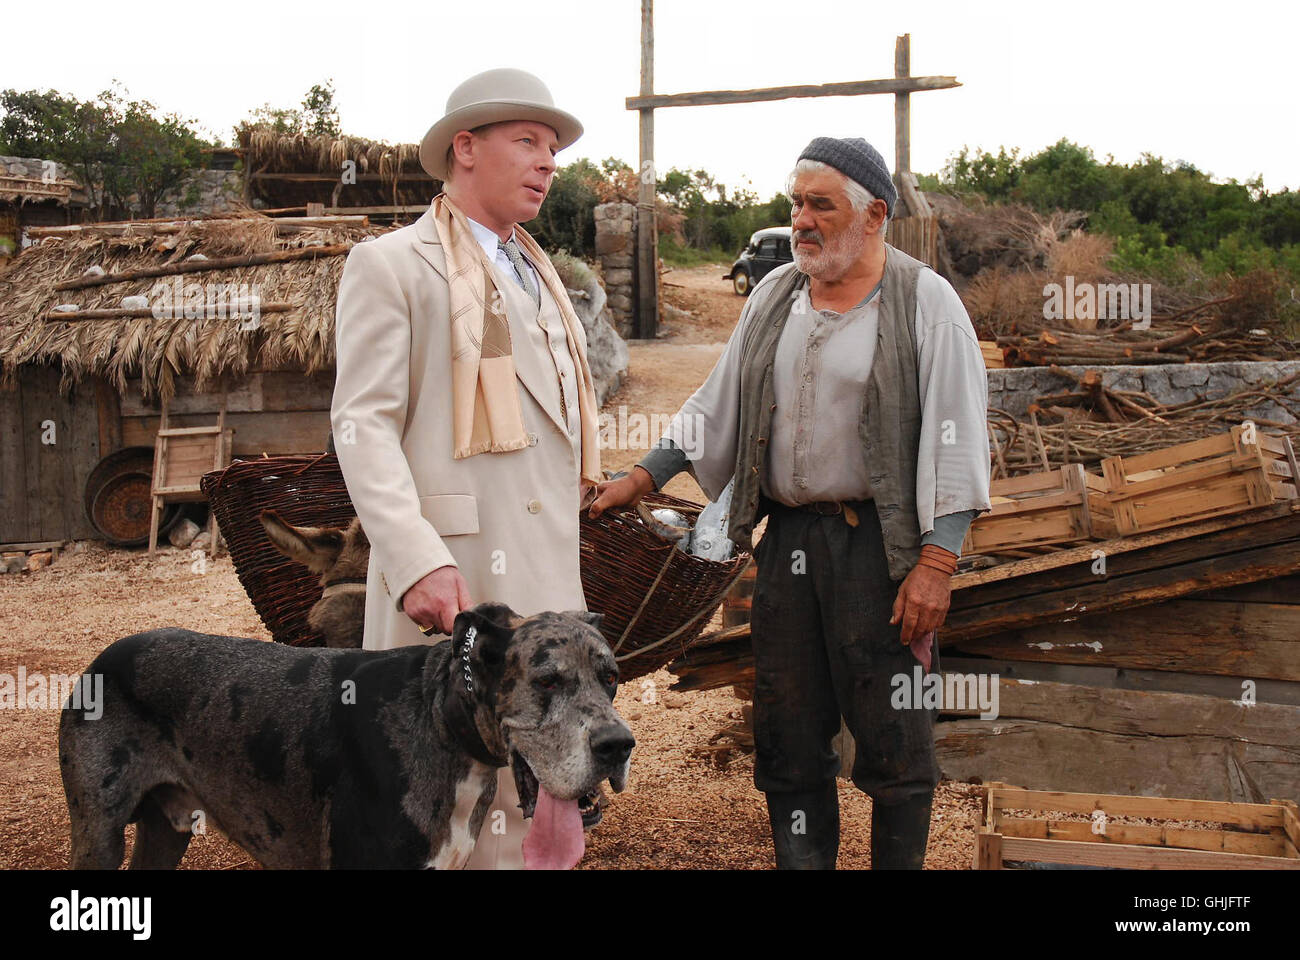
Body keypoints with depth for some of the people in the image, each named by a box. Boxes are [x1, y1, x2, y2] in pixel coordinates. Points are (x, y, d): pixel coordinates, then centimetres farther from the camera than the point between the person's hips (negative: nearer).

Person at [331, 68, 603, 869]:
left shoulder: (538, 276, 23)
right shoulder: (390, 265, -2)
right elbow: (363, 424, -11)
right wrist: (415, 561, -24)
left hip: (546, 582, 8)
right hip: (454, 577, -7)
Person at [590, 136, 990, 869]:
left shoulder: (925, 301, -4)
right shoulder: (774, 295, 12)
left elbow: (958, 438, -8)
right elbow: (718, 404, 18)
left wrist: (936, 562, -14)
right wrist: (642, 478, 11)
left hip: (880, 545, -5)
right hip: (788, 537, 5)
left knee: (893, 738, 1)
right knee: (788, 732, 10)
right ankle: (802, 861, 24)